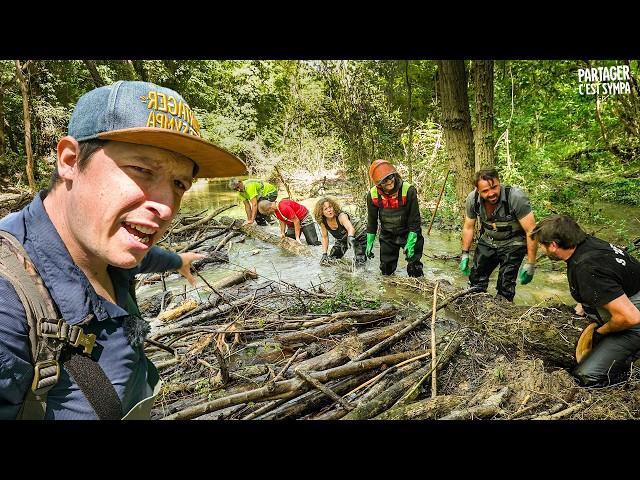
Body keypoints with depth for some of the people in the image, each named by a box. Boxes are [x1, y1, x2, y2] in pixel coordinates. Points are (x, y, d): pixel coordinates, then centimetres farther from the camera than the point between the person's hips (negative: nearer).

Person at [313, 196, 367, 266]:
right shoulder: (323, 222, -18)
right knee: (331, 259, -1)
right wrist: (324, 254, -13)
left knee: (359, 262, -16)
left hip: (359, 235, -5)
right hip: (343, 239, 5)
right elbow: (325, 237, -5)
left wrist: (350, 237, -75)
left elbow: (351, 229, -53)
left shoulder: (341, 216, -35)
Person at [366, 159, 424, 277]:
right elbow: (372, 221, 0)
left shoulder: (408, 190, -25)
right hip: (387, 236, 3)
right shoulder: (372, 195, -14)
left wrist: (410, 244, -20)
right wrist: (369, 243, 1)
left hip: (408, 233, -3)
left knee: (415, 270, -1)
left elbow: (414, 220, -19)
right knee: (386, 270, 11)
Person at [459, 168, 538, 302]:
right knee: (476, 278, 9)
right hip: (487, 241, 4)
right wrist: (465, 254, 0)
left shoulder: (516, 197, -30)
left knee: (505, 288, -10)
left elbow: (531, 231, -26)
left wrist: (530, 264, -25)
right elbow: (468, 227, 0)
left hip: (513, 244, -4)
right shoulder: (472, 199, -17)